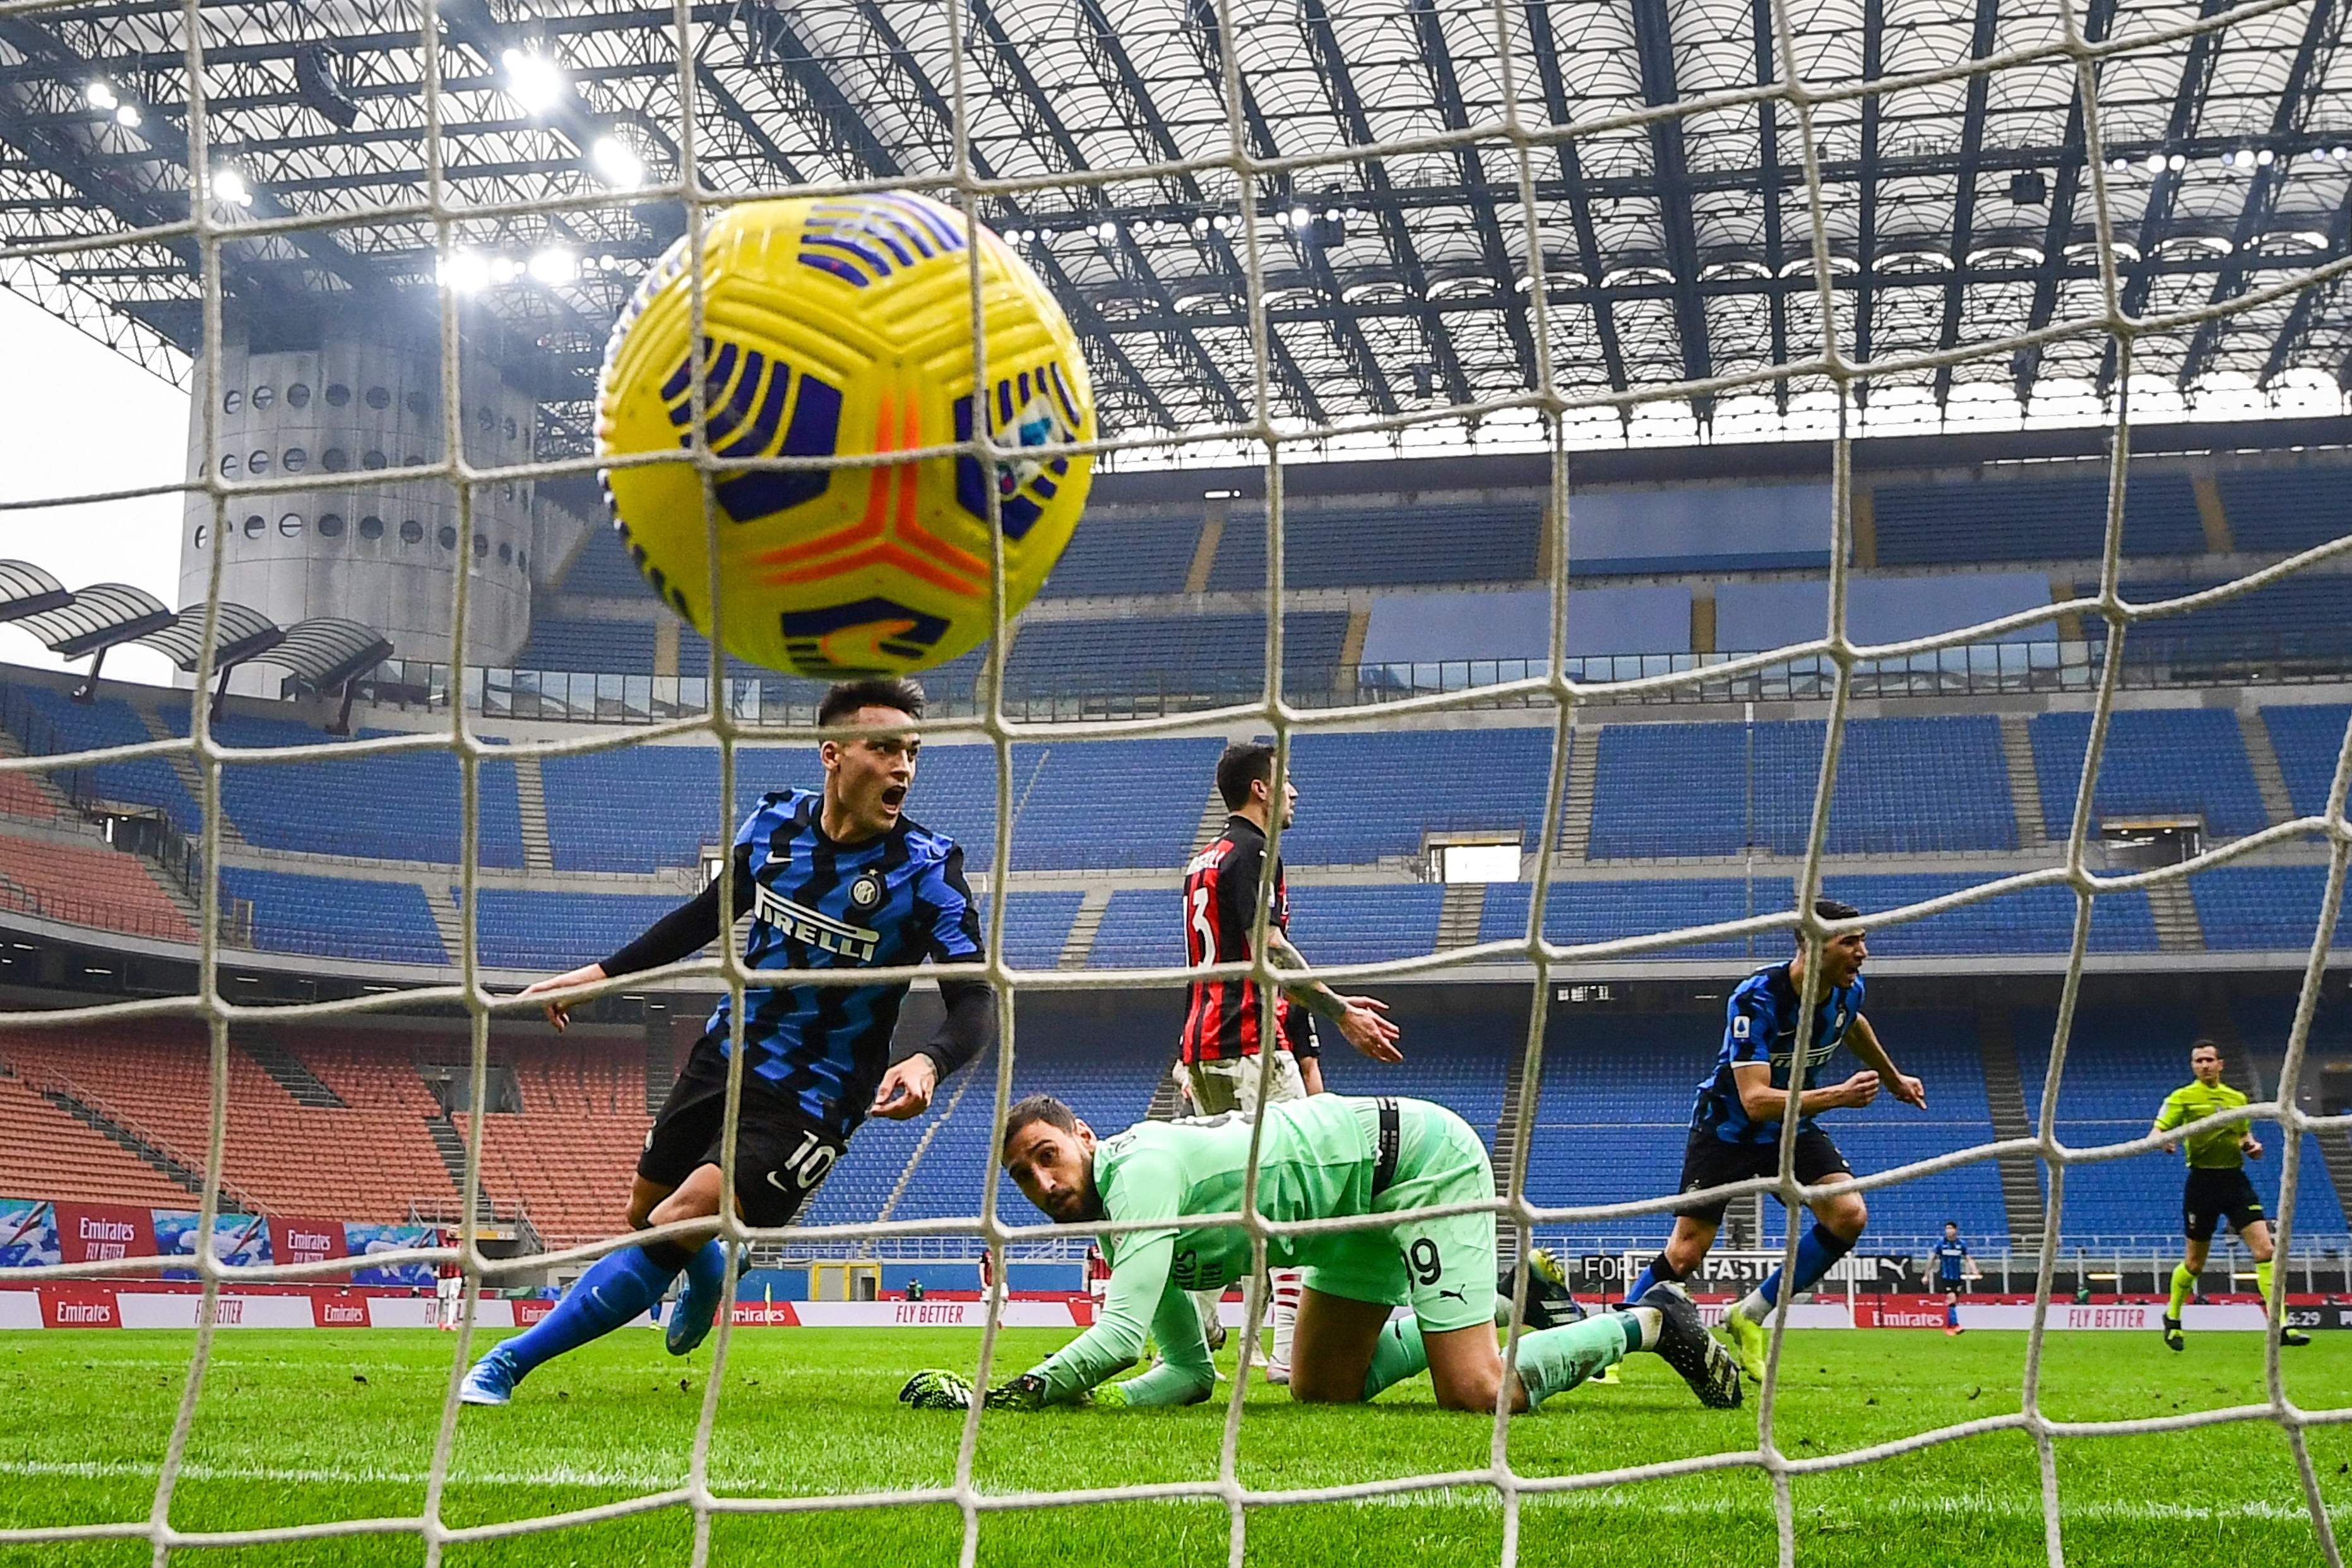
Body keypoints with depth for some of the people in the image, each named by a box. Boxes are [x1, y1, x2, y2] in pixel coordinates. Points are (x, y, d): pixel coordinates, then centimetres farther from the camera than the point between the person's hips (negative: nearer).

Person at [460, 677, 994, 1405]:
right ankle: (708, 1279, 55)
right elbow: (713, 912, 13)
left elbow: (975, 1001, -24)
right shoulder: (773, 821, -6)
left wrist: (929, 1062, -45)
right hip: (727, 1049, 6)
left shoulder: (927, 868, -20)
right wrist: (602, 973, 13)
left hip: (813, 1097, -5)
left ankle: (511, 1363, -5)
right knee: (645, 1213, 18)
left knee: (677, 1223, -20)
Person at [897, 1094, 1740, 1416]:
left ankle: (1648, 1321, 5)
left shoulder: (1139, 1172, -24)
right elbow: (1191, 1370, 7)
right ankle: (1505, 1306, 23)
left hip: (1419, 1154, -10)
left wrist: (1007, 1395, -29)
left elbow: (1120, 1334, -35)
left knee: (1477, 1395, -17)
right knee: (1321, 1388, 13)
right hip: (1367, 1204, 10)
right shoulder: (1123, 1224, 4)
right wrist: (1095, 1396, -10)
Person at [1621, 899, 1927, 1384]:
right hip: (1727, 1127, -5)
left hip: (1792, 1125, 5)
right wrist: (1837, 1095, -46)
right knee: (1686, 1255, -7)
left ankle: (1751, 1316, -3)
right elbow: (1756, 1101, -38)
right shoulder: (1755, 1000, -32)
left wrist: (1894, 1080, 31)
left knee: (1849, 1215, -17)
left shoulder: (1848, 990, -11)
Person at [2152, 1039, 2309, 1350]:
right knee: (2195, 1263, 6)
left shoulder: (2238, 1098, 13)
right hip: (2202, 1181, -3)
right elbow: (2156, 1132, -6)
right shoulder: (2182, 1097, 0)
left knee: (2265, 1249, -12)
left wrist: (2252, 1145, 2)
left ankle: (2281, 1327, -13)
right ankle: (2172, 1317, 31)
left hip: (2236, 1181, 3)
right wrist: (2164, 1140, -30)